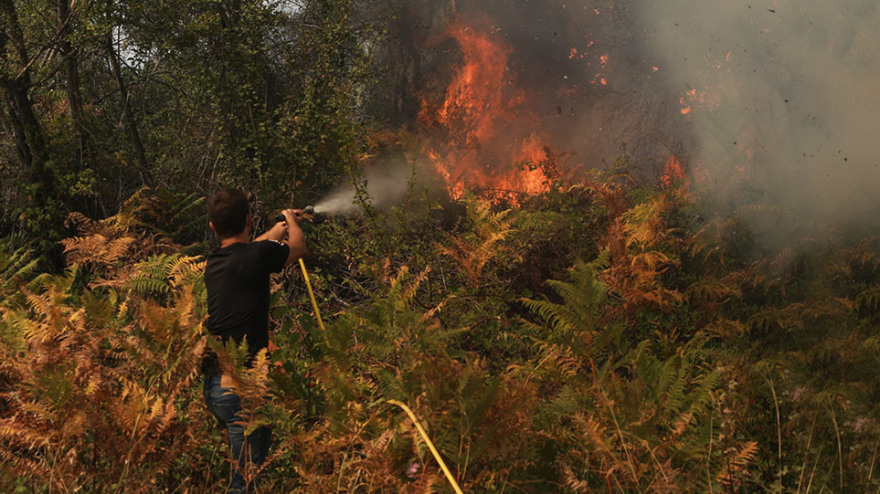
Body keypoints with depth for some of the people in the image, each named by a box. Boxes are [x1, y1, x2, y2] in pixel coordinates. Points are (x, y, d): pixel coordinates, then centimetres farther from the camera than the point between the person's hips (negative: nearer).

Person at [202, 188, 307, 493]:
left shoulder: (214, 263, 9)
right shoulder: (257, 256, -12)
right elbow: (298, 246, 9)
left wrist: (279, 228, 48)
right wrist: (290, 221, 31)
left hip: (213, 384, 8)